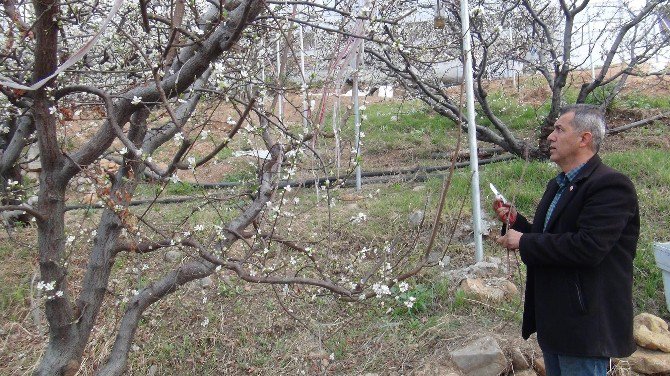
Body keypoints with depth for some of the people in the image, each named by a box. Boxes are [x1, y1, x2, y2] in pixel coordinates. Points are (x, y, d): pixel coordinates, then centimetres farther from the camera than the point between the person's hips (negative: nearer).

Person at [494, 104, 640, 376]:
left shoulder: (611, 185, -17)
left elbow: (588, 248, -28)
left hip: (585, 326, -9)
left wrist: (524, 242, -19)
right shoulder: (558, 185, 14)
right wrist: (514, 221, 2)